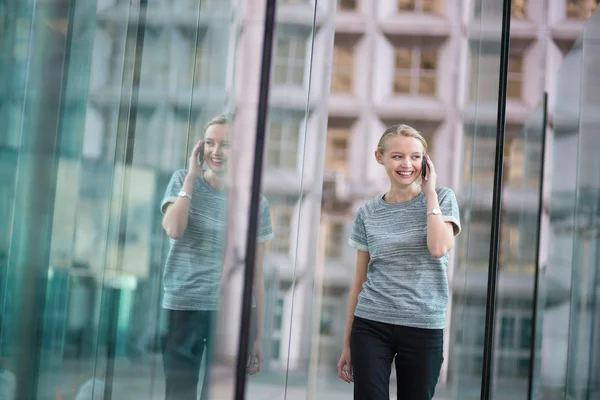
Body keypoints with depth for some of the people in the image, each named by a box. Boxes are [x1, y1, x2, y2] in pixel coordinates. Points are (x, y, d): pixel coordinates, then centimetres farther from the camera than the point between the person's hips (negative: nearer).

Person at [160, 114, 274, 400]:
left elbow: (257, 274, 6)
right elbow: (173, 230, -16)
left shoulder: (256, 203, 4)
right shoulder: (184, 181, 4)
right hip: (183, 307, 0)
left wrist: (258, 336, 5)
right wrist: (192, 176, -9)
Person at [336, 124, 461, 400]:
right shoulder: (368, 213, 6)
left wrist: (430, 192, -8)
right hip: (371, 326, 1)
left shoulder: (442, 199, 2)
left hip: (423, 328, -1)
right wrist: (347, 343, 9)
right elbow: (360, 281, 9)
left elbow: (439, 249, -17)